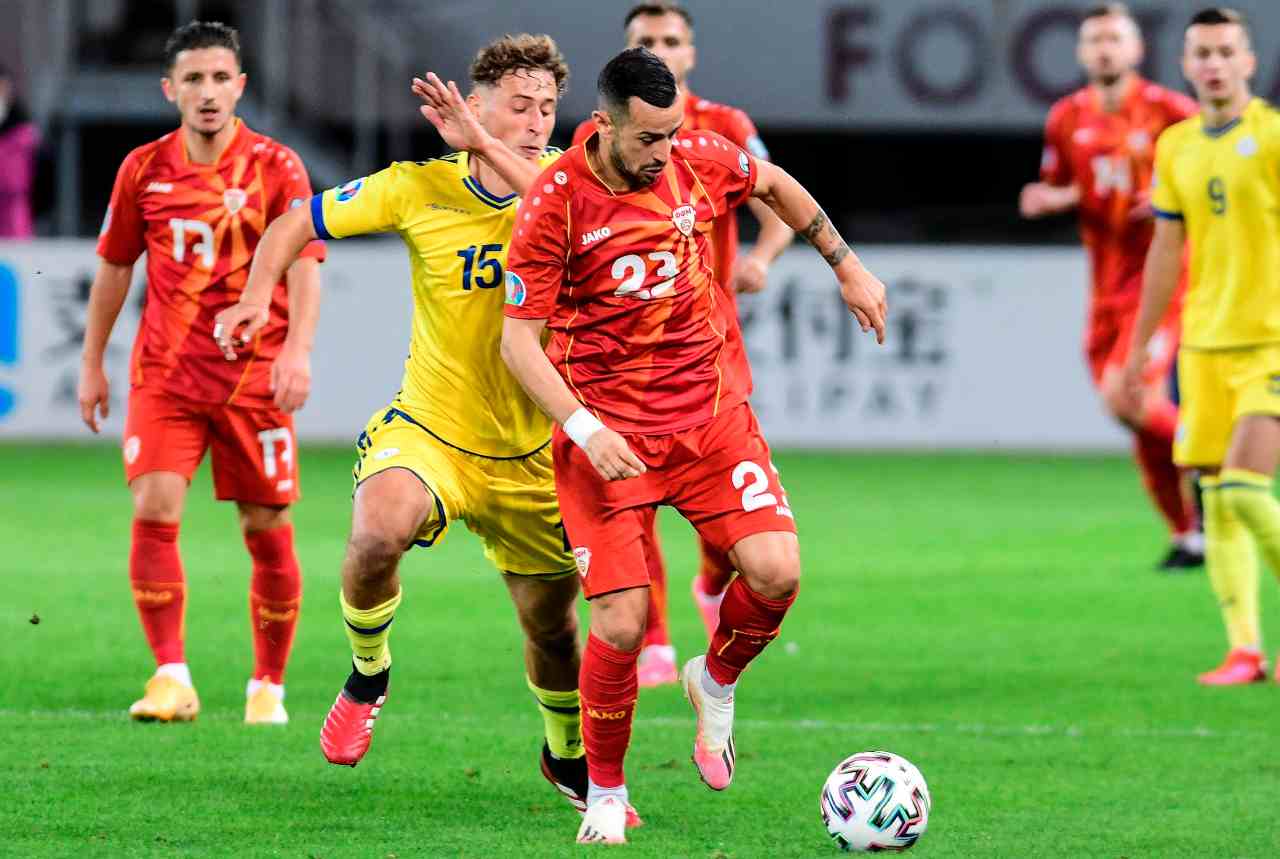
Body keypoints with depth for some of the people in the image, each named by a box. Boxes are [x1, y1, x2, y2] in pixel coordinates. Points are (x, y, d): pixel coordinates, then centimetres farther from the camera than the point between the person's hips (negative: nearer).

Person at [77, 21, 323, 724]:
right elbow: (113, 266, 15)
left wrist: (297, 351, -25)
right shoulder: (144, 170, 4)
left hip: (255, 375, -1)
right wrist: (91, 364, 16)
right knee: (154, 511, -16)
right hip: (164, 372, 1)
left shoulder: (276, 167, -3)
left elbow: (304, 263, -10)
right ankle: (171, 679, -13)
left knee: (267, 528, 2)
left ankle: (268, 685, 18)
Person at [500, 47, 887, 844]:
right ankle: (606, 794, 12)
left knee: (777, 571, -14)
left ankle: (716, 683, 19)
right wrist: (585, 428, -21)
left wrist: (850, 269, 22)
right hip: (607, 430, -4)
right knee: (623, 624, -11)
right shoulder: (556, 203, -15)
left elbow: (775, 184, 21)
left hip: (708, 412, 4)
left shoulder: (698, 160, -3)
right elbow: (519, 338, -10)